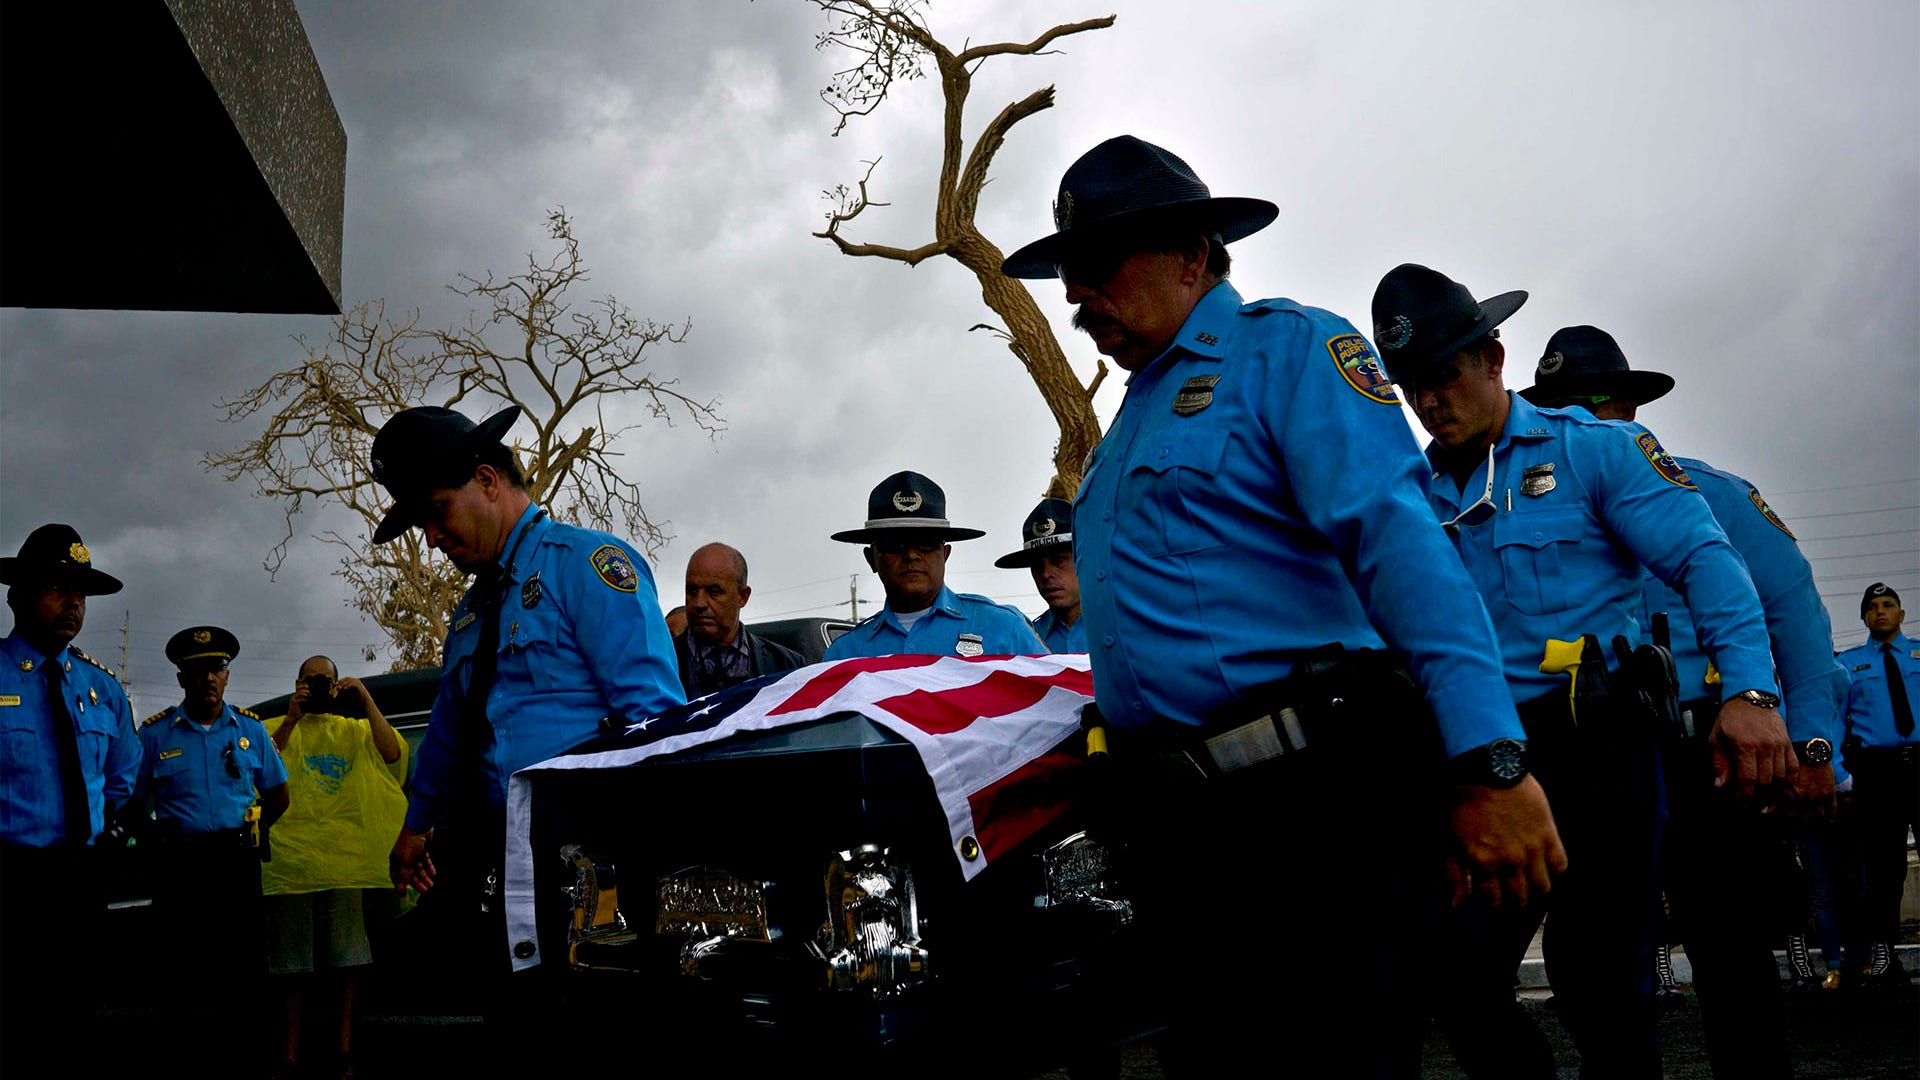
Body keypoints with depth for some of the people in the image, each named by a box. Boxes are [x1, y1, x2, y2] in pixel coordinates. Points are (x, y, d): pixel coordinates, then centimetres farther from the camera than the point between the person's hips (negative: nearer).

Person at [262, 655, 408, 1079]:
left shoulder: (355, 730, 14)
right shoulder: (277, 729, 12)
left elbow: (392, 754, -5)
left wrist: (367, 704, -12)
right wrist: (291, 719, -14)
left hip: (344, 862, 1)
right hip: (290, 861, -1)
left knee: (344, 964, 2)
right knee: (293, 967, 2)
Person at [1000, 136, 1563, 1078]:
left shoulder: (1288, 347, -2)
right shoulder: (1131, 416, 25)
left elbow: (1397, 539, -17)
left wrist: (1488, 760, -27)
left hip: (1311, 798, -8)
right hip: (1176, 824, 8)